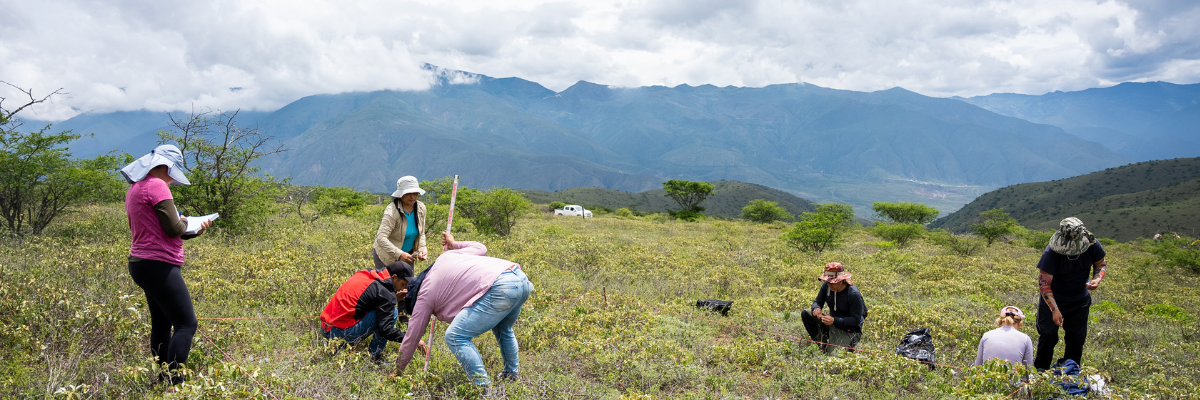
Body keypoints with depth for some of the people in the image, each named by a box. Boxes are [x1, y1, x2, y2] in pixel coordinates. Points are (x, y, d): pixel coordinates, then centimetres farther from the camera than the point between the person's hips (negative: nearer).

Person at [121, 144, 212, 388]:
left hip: (141, 264, 10)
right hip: (159, 266, -10)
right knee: (186, 324, -9)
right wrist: (184, 222, 3)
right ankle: (173, 382, -13)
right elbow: (173, 228, -19)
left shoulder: (135, 188, 16)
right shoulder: (157, 186, -15)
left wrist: (194, 231, 17)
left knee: (161, 325, 14)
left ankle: (162, 382, 19)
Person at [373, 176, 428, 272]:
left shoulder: (421, 208, -6)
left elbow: (421, 234, 6)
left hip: (407, 254, 6)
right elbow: (381, 238, -34)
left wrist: (422, 248, -13)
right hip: (388, 256, -6)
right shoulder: (392, 212, -26)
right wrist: (399, 254, -42)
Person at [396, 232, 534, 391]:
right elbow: (480, 247, 39)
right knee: (502, 330, 35)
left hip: (500, 289, -9)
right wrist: (454, 244, 57)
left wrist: (399, 370, 33)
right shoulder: (446, 256, 28)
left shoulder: (425, 295, 12)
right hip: (522, 278, 9)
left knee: (455, 336, -2)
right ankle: (511, 375, 40)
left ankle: (484, 387, -4)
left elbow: (412, 336, 19)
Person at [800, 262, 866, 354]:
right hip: (833, 322, 6)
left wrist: (834, 320, -35)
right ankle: (821, 341, -5)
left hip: (848, 329, -6)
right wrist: (816, 308, -24)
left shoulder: (854, 294, -25)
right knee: (805, 314, -11)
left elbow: (856, 320, -22)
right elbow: (817, 302, 4)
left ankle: (852, 341, 7)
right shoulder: (826, 286, -8)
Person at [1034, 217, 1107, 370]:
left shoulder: (1092, 244, -17)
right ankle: (1040, 370, 7)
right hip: (1053, 300, -4)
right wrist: (1054, 310, -30)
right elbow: (1044, 283, -23)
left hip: (1080, 300, 4)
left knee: (1077, 337, 8)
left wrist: (1097, 279, -19)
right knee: (1048, 334, -8)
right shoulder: (1052, 251, -28)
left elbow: (1101, 264, 5)